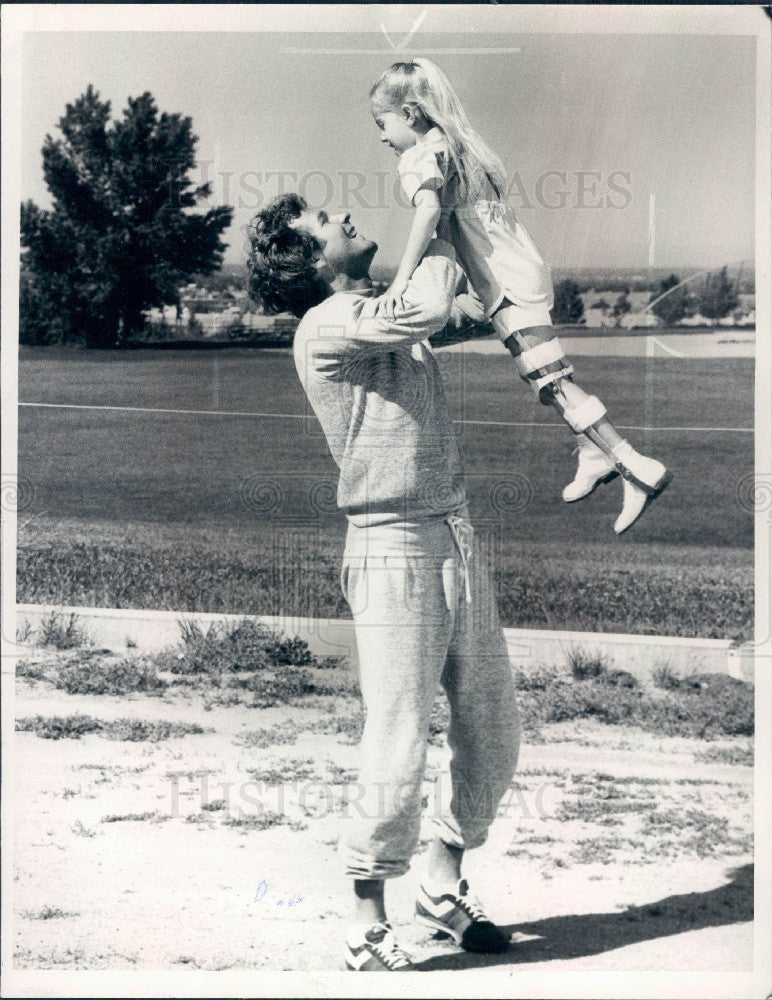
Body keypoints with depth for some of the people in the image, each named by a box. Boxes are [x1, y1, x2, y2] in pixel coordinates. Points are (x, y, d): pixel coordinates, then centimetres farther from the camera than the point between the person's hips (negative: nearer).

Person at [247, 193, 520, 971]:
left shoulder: (387, 313, 17)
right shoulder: (325, 326, -8)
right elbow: (430, 308, -20)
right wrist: (436, 226, -2)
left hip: (457, 540, 8)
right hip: (394, 551, -8)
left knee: (491, 733, 12)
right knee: (398, 749, -8)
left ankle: (444, 888, 30)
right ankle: (367, 923, 10)